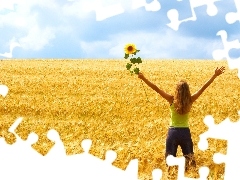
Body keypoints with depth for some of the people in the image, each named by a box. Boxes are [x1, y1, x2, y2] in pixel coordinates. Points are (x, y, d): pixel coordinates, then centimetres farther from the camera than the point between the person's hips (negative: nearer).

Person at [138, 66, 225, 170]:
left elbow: (156, 89, -13)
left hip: (173, 132, -1)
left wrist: (143, 78, -11)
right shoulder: (190, 101, -8)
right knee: (188, 158, 15)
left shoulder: (172, 100, -11)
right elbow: (204, 87, -7)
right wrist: (215, 75, -5)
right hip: (185, 133, 1)